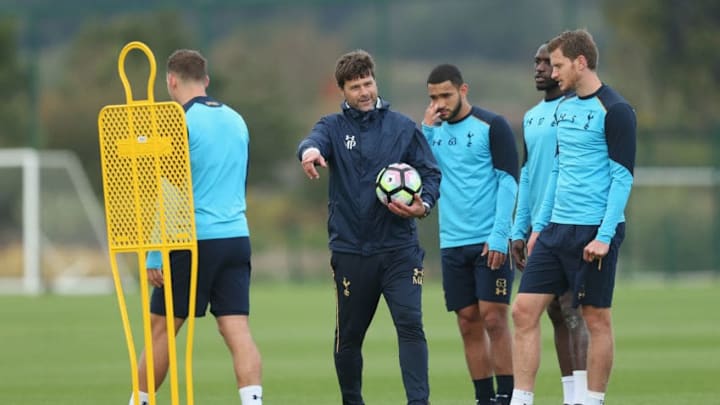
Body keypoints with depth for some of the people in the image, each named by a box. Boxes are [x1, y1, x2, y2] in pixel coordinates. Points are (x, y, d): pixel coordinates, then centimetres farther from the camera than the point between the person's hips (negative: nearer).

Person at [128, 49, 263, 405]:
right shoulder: (236, 121, 13)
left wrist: (155, 256, -9)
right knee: (237, 330, -2)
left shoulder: (180, 123, -8)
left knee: (160, 327, 6)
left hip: (195, 240, -6)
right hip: (237, 237, 6)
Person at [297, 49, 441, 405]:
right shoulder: (334, 126, 5)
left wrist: (423, 206, -13)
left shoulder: (402, 127, 7)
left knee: (410, 324, -15)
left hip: (398, 247, -1)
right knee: (348, 335, 9)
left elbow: (430, 173, 7)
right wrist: (309, 150, -44)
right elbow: (314, 140, -18)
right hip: (350, 251, 1)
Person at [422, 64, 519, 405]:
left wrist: (499, 235, -15)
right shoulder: (434, 131, 13)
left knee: (493, 318, -9)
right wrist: (427, 130, -3)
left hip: (490, 243, -5)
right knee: (468, 323, 4)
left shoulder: (491, 126, -3)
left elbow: (508, 180, -7)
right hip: (452, 245, 5)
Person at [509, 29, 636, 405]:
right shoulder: (564, 107, 14)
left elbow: (622, 177, -12)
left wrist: (604, 236, -17)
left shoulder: (614, 111, -9)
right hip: (557, 229, 8)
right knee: (524, 310, 0)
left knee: (596, 318, 1)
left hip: (593, 232, -8)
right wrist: (540, 224, 17)